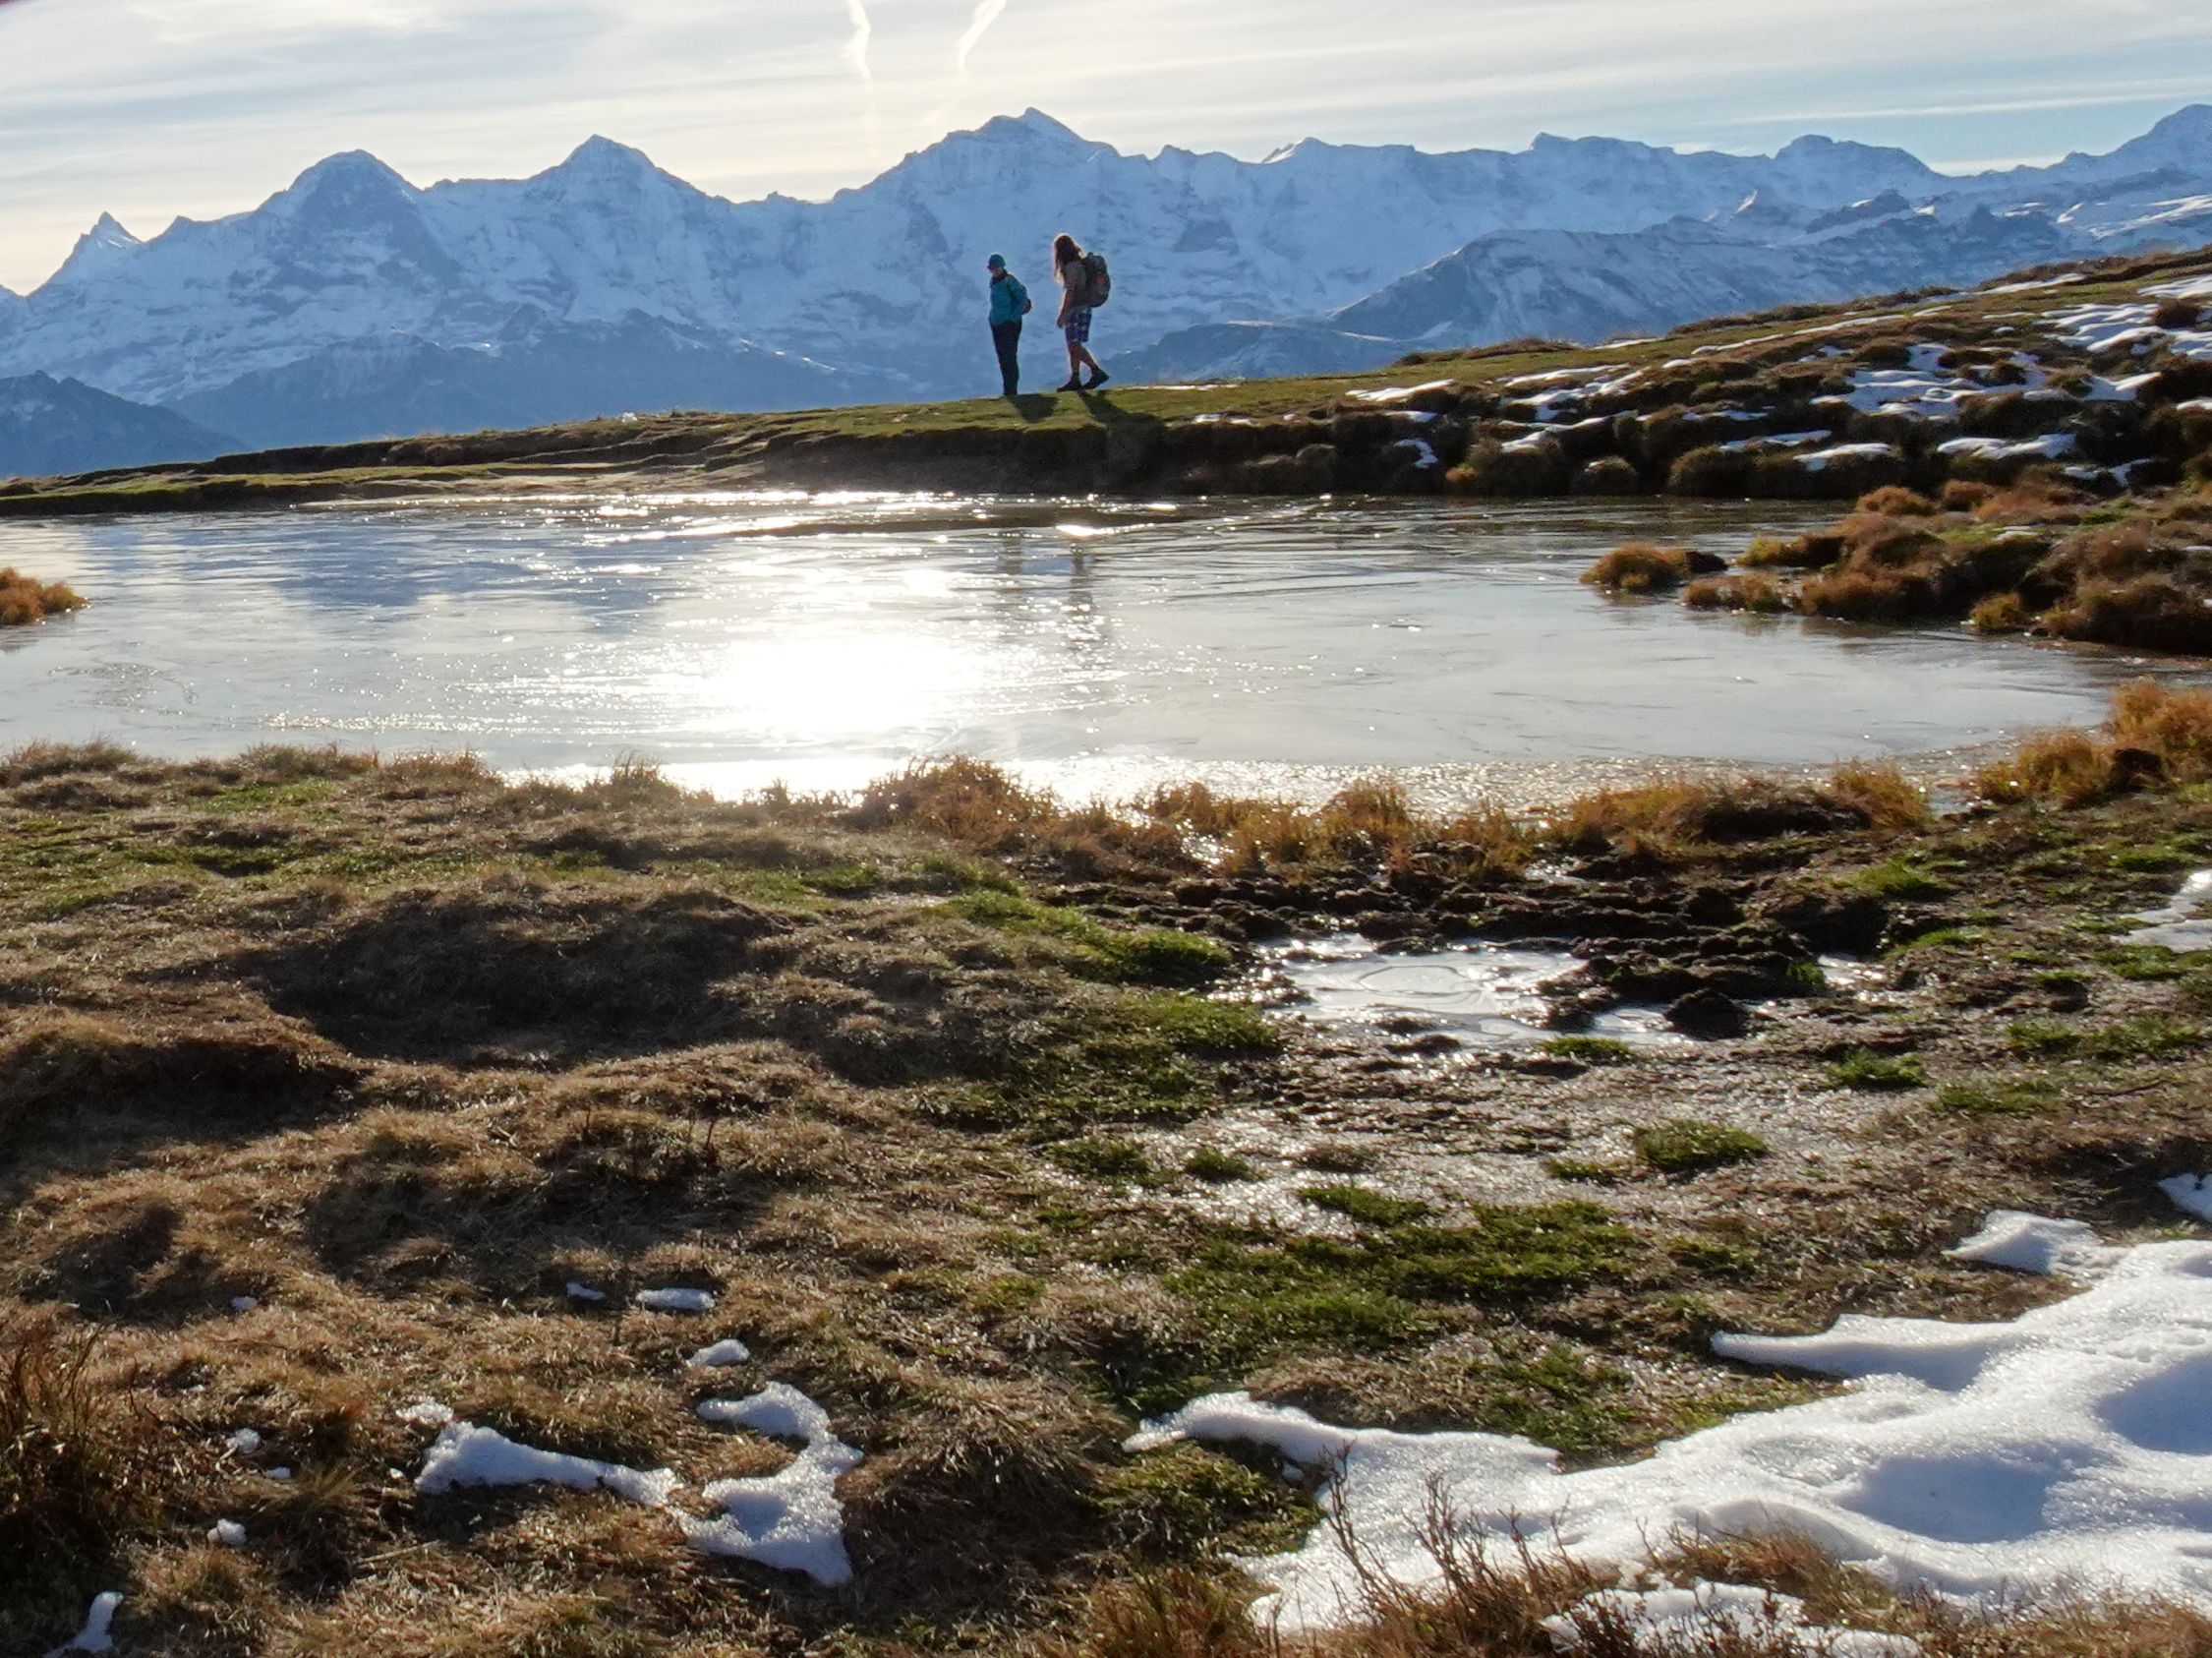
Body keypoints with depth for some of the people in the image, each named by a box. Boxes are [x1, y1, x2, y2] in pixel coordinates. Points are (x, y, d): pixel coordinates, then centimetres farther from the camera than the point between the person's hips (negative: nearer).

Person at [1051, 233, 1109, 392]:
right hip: (1083, 308, 10)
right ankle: (1075, 379, 11)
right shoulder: (1080, 263, 13)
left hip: (1076, 310, -10)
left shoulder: (1072, 267, -16)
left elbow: (1070, 291, -19)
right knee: (1073, 346, 10)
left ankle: (1097, 372, -13)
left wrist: (1062, 314, -16)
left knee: (1075, 345, -11)